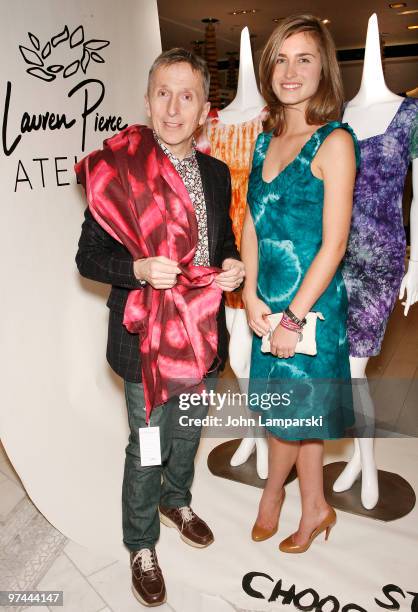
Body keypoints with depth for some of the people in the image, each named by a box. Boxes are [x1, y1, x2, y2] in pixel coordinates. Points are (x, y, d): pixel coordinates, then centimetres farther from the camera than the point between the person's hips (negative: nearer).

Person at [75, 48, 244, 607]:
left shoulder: (216, 173, 3)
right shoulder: (117, 169, -13)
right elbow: (89, 257, -9)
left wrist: (233, 267, -6)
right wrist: (138, 270, -27)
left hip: (202, 330, 5)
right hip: (147, 335, -5)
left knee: (189, 428, 24)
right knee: (148, 445, 10)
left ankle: (177, 500, 54)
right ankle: (142, 546, 37)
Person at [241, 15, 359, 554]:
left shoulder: (334, 142, -12)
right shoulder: (267, 140, 7)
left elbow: (333, 244, -16)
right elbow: (252, 224, 6)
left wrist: (294, 317, -15)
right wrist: (252, 295, -4)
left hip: (312, 303, -6)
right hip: (268, 301, 6)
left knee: (293, 410, 10)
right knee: (298, 409, 19)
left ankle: (272, 491, 39)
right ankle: (314, 508, 40)